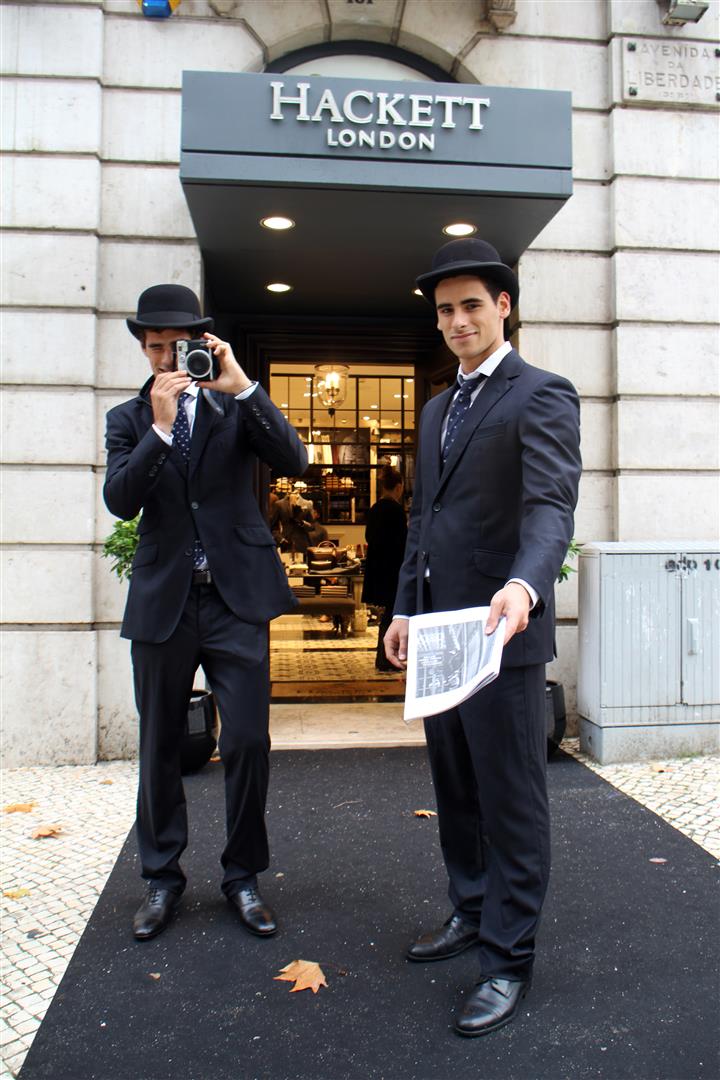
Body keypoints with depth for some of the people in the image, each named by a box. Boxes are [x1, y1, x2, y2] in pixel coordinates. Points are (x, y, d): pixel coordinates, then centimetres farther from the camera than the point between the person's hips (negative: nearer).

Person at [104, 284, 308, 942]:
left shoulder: (238, 406, 6)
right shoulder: (128, 419, 9)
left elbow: (294, 462, -10)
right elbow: (120, 501, -6)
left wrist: (241, 385, -17)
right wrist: (161, 426, -16)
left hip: (236, 597, -1)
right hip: (162, 602, 2)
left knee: (248, 742, 0)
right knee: (160, 747, 11)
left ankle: (243, 875, 20)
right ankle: (162, 878, 30)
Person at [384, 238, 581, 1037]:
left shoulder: (541, 396, -8)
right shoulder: (438, 409, 18)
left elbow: (552, 506, -23)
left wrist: (524, 585, -41)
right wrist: (405, 608, 15)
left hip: (504, 630, -8)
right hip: (437, 628, 8)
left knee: (511, 798, 3)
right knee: (454, 787, 19)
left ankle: (509, 958, 18)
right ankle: (473, 912, 37)